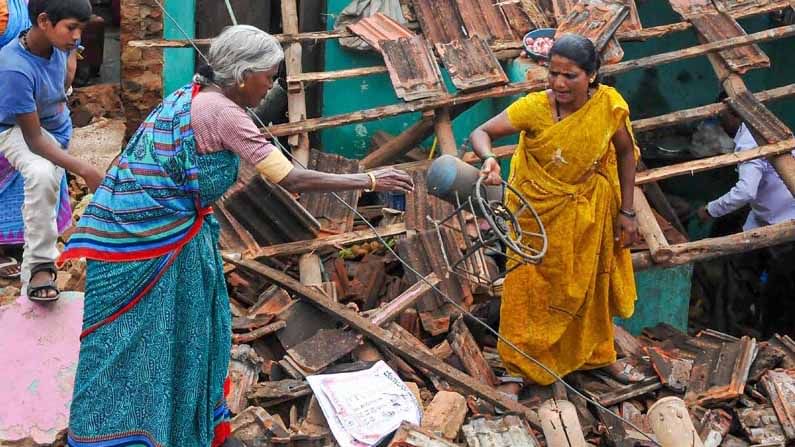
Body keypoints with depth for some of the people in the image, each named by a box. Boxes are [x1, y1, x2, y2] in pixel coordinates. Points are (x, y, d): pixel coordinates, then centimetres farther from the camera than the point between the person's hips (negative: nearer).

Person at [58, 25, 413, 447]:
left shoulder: (192, 95, 8)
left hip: (133, 223, 9)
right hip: (154, 235, -9)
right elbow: (290, 179, -21)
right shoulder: (222, 112, -19)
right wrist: (369, 181, -15)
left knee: (180, 330, 18)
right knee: (149, 339, 4)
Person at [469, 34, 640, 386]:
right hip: (537, 211, -2)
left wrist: (626, 212, -3)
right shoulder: (535, 108, -27)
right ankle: (530, 358, 38)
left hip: (586, 213, 2)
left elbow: (625, 153, -4)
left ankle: (585, 351, 48)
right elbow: (480, 133, -27)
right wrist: (489, 159, -50)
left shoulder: (610, 106, -20)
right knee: (533, 286, 13)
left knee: (584, 285, 21)